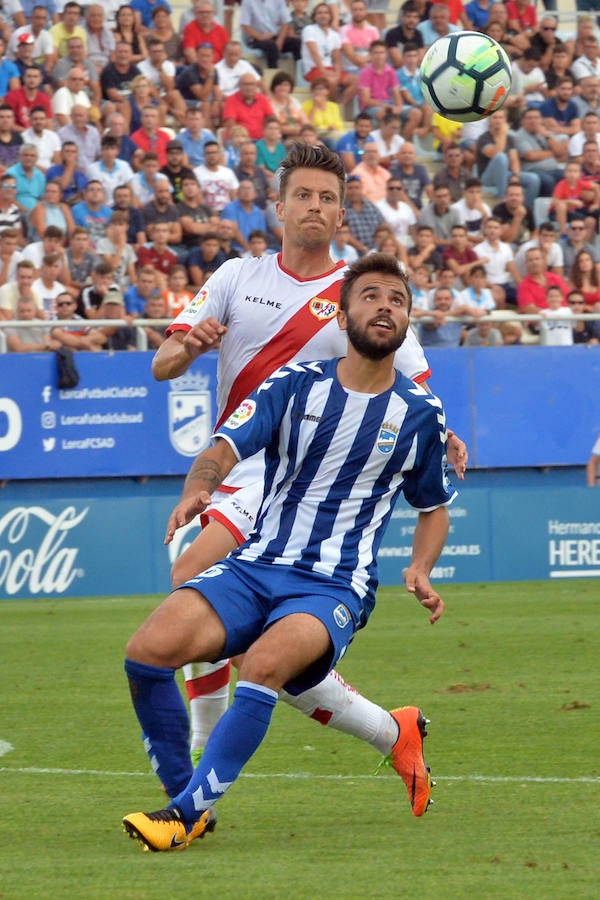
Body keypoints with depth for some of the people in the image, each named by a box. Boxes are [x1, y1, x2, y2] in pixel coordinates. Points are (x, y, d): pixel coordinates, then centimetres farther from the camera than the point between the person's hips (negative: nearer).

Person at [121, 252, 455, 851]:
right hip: (254, 569, 2)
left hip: (334, 587, -2)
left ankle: (186, 814, -31)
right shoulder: (297, 386, 5)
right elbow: (224, 448, -6)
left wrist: (420, 570, 2)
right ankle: (183, 791, -4)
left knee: (264, 663, -35)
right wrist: (197, 487, -30)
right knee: (149, 650, -23)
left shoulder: (419, 413, 7)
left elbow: (434, 507, 22)